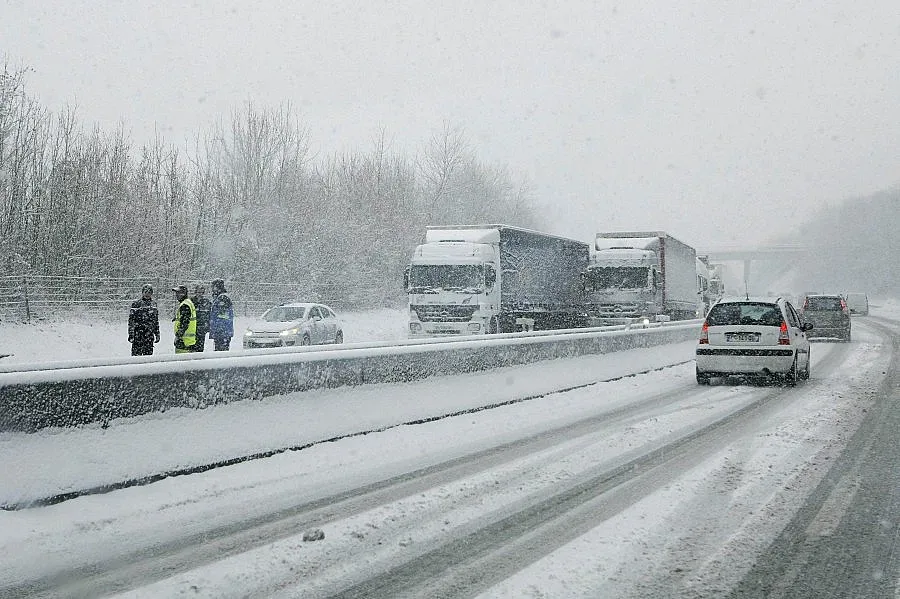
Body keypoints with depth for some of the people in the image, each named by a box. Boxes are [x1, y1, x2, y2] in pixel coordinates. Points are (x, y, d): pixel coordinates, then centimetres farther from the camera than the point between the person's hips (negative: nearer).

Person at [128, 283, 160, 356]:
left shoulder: (154, 304, 13)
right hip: (138, 333, -4)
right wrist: (130, 334, -11)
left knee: (148, 354, 5)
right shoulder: (136, 304, -3)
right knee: (136, 353, -6)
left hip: (149, 334, 4)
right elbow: (131, 320, -5)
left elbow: (156, 321, 20)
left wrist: (157, 334, 16)